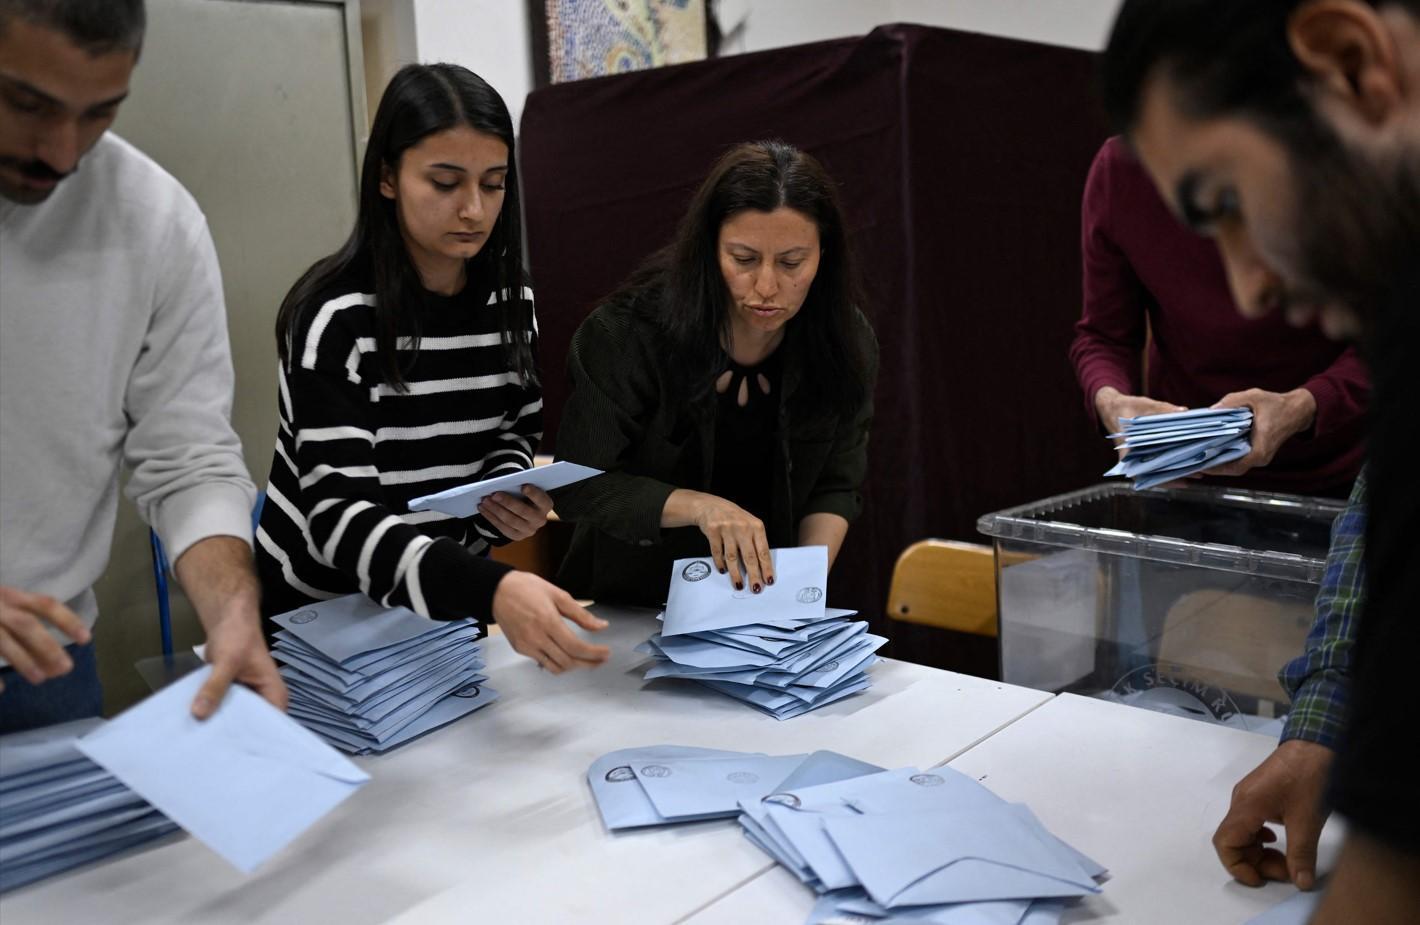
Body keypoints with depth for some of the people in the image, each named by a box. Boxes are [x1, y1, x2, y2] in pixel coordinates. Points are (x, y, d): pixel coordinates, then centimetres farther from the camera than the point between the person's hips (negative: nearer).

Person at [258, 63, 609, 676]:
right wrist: (492, 589, -44)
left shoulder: (509, 300, -3)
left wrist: (509, 489, -12)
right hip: (322, 607, -3)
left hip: (452, 597, 4)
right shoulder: (336, 318, -20)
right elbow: (339, 515, -28)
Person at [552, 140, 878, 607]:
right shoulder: (627, 331, -18)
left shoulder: (848, 344, -7)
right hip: (628, 605, -5)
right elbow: (578, 485, -14)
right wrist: (698, 506, -28)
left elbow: (836, 487, 5)